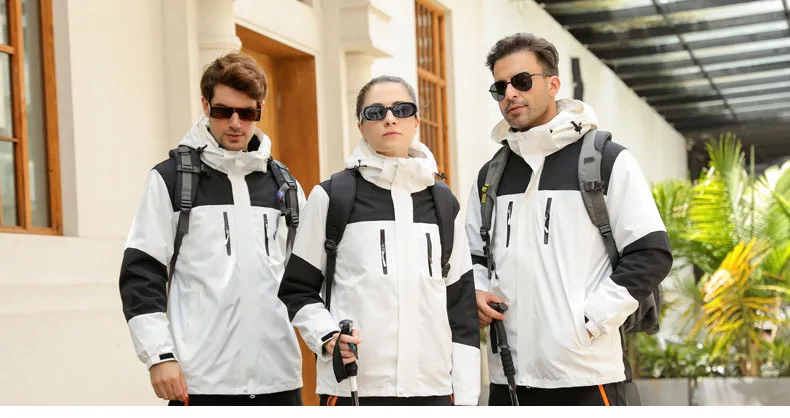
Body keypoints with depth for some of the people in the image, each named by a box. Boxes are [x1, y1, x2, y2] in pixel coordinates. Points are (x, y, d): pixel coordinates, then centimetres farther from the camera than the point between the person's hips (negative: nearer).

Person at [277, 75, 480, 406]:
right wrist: (327, 335, -12)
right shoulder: (331, 196, 4)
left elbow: (461, 302, 13)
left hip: (433, 386, 3)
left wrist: (466, 397, 8)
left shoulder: (443, 202, 13)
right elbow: (297, 289, 7)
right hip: (352, 387, -3)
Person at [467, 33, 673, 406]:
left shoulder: (607, 160, 0)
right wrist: (475, 294, 2)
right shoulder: (490, 175, 15)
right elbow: (473, 257, 24)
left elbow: (651, 255, -4)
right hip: (508, 377, 5)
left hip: (587, 377, -5)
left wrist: (590, 320, -12)